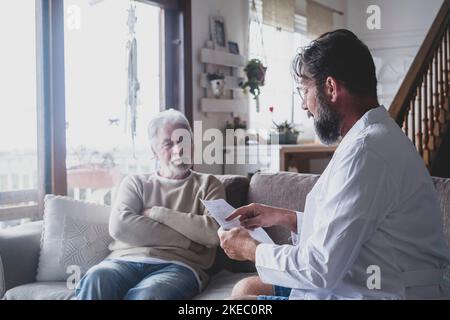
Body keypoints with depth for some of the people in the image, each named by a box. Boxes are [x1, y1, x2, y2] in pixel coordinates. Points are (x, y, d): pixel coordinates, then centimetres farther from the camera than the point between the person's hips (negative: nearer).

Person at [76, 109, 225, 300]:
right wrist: (185, 240, -5)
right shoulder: (136, 183, 20)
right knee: (96, 280, -34)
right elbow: (119, 226, -1)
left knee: (147, 295, -37)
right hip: (126, 260, 2)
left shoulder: (208, 185, 17)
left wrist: (157, 213, -1)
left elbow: (213, 233, -3)